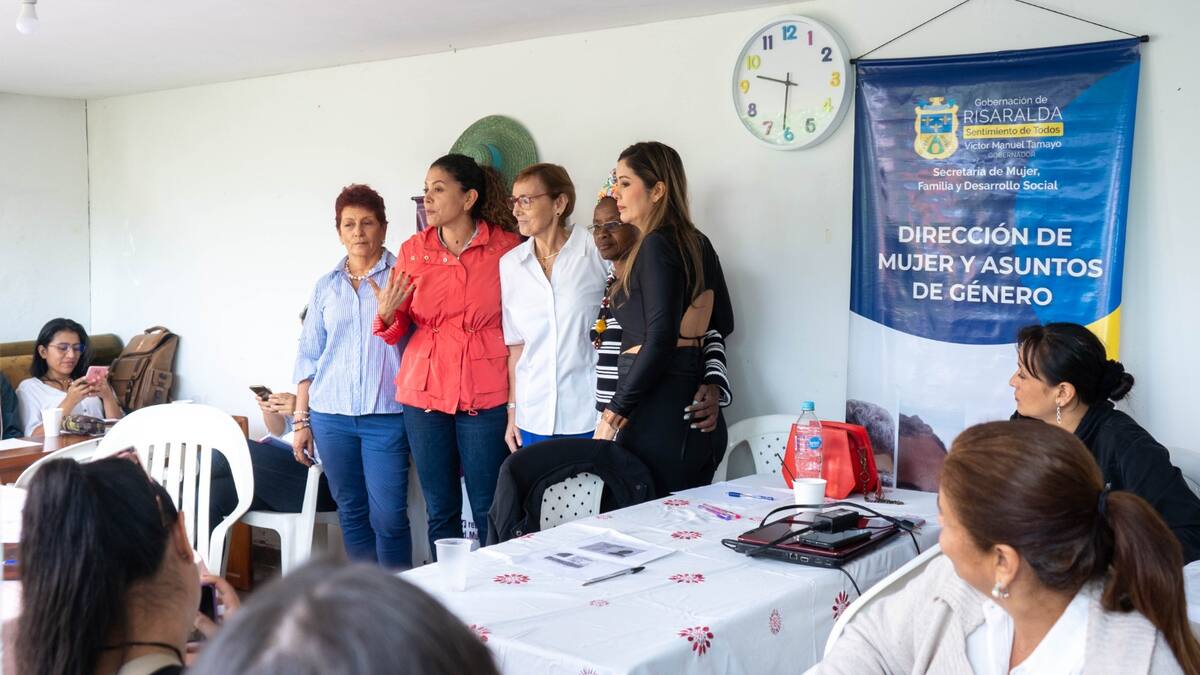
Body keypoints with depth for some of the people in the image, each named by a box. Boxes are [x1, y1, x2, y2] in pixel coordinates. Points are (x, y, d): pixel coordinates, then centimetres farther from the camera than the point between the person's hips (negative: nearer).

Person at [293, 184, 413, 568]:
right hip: (330, 417, 4)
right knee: (351, 511, 9)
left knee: (388, 516, -6)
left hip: (386, 415, -3)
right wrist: (301, 420, 12)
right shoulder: (326, 286, 12)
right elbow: (308, 356, 14)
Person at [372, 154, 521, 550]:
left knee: (489, 510, 0)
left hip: (485, 395, -3)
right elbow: (396, 331, 10)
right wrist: (387, 312, -13)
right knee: (440, 510, 10)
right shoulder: (413, 250, 6)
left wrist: (517, 400, -8)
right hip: (425, 391, 3)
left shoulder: (505, 247, -4)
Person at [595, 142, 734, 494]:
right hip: (698, 412, 9)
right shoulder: (698, 243, 13)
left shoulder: (657, 245, -11)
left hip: (660, 412, -9)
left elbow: (660, 341, -18)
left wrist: (613, 414, -14)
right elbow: (722, 323, 22)